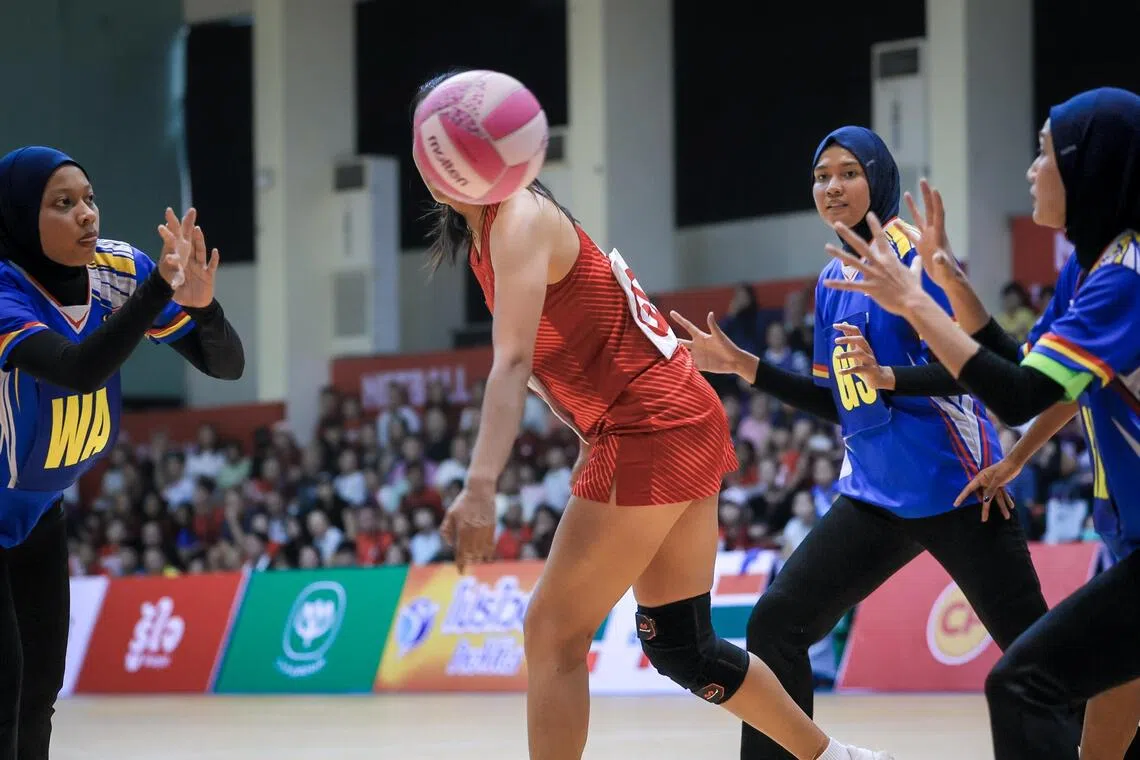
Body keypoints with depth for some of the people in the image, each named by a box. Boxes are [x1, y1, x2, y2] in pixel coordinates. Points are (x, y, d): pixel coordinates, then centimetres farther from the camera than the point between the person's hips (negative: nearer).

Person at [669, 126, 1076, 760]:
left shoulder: (911, 251, -8)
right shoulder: (833, 280, 13)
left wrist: (888, 377, -30)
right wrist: (743, 366, 14)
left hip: (955, 488, -7)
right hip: (875, 494, 7)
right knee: (775, 625, -2)